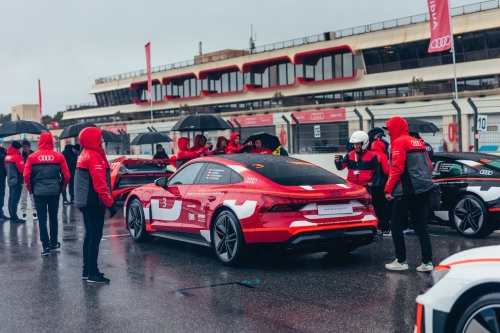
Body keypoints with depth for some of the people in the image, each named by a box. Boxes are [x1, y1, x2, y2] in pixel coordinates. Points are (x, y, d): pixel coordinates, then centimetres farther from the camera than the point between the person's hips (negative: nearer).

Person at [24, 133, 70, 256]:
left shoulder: (32, 157, -2)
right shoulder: (59, 156, -1)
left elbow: (26, 176, -5)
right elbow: (66, 175, -2)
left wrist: (31, 190, 10)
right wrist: (61, 188, 14)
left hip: (39, 192, -1)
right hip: (54, 191, 1)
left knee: (42, 219, 4)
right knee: (53, 217, 16)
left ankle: (46, 246, 1)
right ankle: (54, 243, 25)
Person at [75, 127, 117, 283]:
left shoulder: (84, 155, 15)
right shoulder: (94, 156, -15)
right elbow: (100, 183, -22)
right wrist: (110, 203, -19)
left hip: (85, 201, 10)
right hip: (93, 202, -10)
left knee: (89, 235, 15)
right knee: (95, 236, -7)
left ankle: (87, 270, 20)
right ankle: (92, 273, -6)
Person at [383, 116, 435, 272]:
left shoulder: (399, 142, -8)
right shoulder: (418, 143, 18)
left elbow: (397, 168, -17)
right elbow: (429, 166, 20)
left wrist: (388, 189, -14)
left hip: (407, 191, -8)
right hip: (423, 190, 8)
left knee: (396, 225, 2)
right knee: (420, 226, 10)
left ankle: (401, 261, 3)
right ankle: (427, 262, 5)